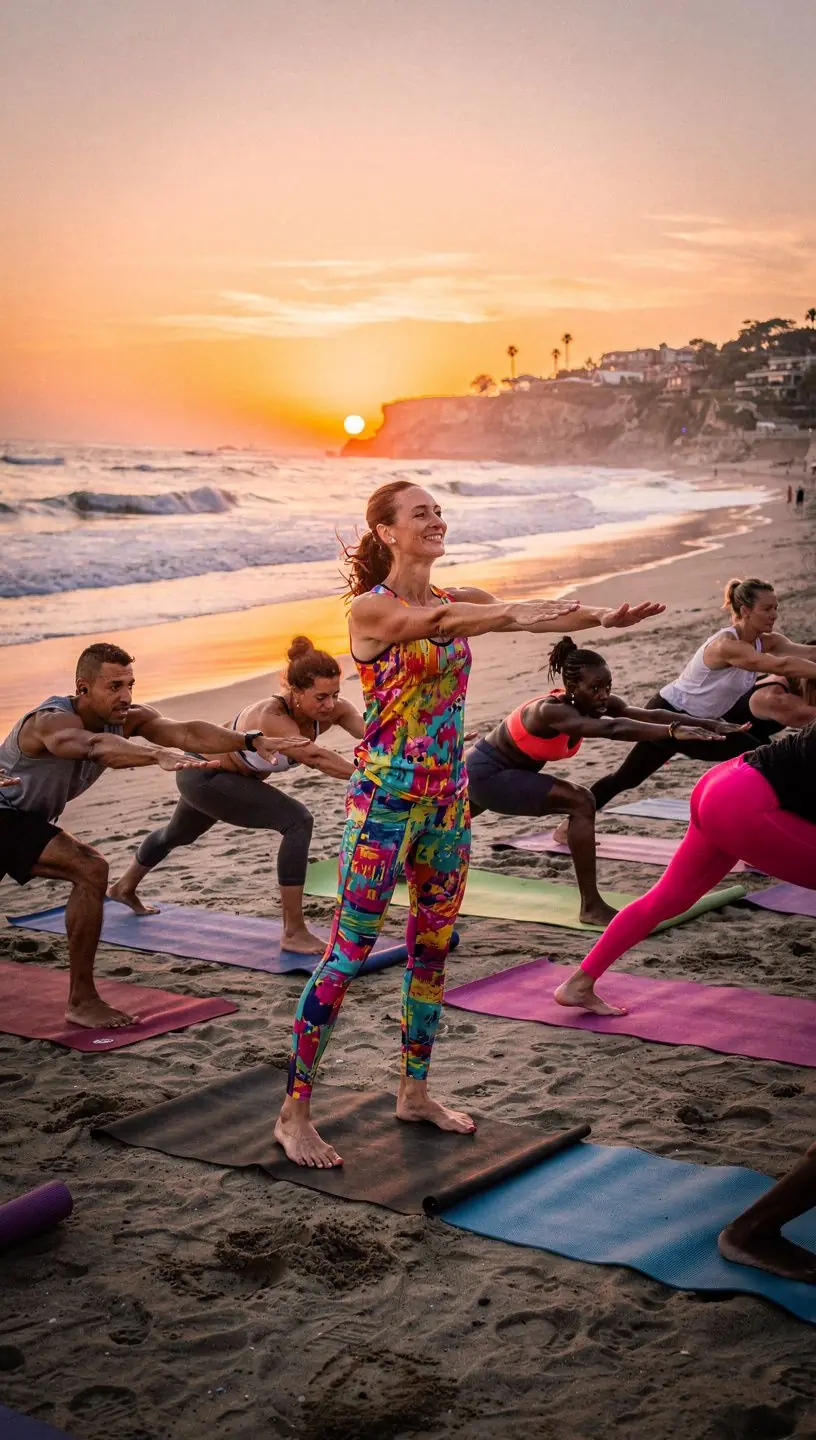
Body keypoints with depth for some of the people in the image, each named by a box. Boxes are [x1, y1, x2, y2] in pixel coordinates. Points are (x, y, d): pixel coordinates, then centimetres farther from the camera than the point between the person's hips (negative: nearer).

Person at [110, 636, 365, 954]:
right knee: (298, 821, -24)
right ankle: (294, 933, -17)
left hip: (227, 777, 8)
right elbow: (314, 757, -58)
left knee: (178, 834, 33)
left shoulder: (334, 710, -23)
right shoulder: (271, 716, -42)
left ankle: (125, 887, 62)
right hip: (203, 776, -8)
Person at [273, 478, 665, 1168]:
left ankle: (415, 1092, 29)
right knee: (349, 952, -5)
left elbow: (534, 613, -5)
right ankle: (294, 1114, 4)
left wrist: (606, 617, -23)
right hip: (386, 797, -7)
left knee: (434, 948, 14)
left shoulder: (458, 600, 9)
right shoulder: (372, 609, -10)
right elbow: (438, 622, -30)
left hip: (447, 798, 7)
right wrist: (512, 615, -45)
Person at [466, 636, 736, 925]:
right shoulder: (550, 711, -37)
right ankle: (591, 906, -20)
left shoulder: (598, 704, -14)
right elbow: (612, 729, -53)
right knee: (580, 802, -24)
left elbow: (651, 715, -27)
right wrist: (674, 731, -63)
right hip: (486, 773, -9)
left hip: (501, 771, 9)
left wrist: (707, 723, -38)